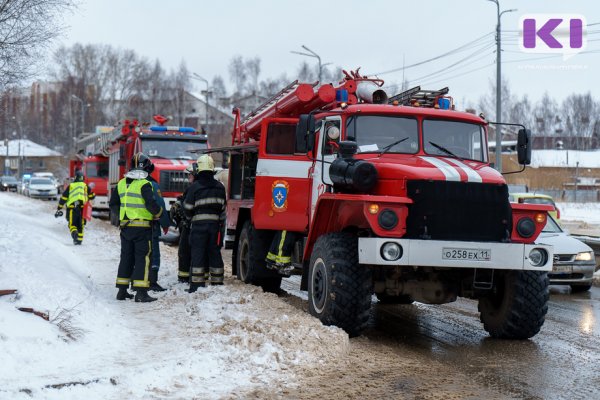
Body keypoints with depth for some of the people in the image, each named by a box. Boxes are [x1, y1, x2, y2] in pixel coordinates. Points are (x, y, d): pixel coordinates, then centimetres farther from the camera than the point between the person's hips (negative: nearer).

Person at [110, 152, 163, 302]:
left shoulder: (121, 183, 8)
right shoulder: (144, 185, -13)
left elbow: (113, 204, 14)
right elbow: (151, 204, -21)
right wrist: (158, 213, -2)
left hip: (125, 226, 6)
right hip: (142, 227, -6)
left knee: (126, 257, 14)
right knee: (143, 258, -2)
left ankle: (122, 290, 18)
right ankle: (141, 292, -7)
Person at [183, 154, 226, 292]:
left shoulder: (195, 187, -7)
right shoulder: (220, 187, 7)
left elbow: (188, 208, -3)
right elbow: (222, 208, 11)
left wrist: (190, 217, 18)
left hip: (199, 225, -4)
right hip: (215, 224, 4)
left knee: (198, 255, -2)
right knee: (215, 253, 10)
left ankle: (197, 286, -4)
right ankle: (217, 283, 14)